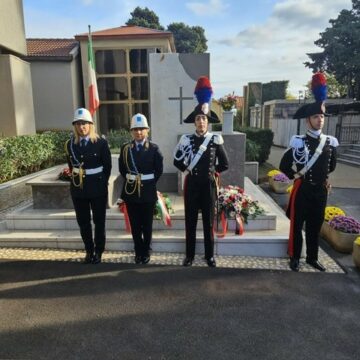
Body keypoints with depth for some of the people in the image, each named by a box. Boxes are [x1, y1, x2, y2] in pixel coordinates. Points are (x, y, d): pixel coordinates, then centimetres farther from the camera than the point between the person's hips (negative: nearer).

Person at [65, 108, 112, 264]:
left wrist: (102, 183, -1)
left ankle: (98, 251, 23)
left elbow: (108, 166, -3)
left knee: (99, 221, 8)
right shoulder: (70, 144, 2)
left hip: (98, 188, -3)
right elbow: (71, 166, 13)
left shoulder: (101, 143, -8)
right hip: (78, 188, 3)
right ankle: (89, 250, 27)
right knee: (83, 222, 11)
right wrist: (77, 179, 6)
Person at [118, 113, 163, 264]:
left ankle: (146, 252, 25)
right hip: (130, 191, 2)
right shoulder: (125, 148, 4)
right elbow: (122, 169, 9)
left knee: (147, 225, 9)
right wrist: (131, 180, 2)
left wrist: (148, 183, -1)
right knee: (135, 225, 9)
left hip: (148, 192, -2)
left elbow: (159, 170, -1)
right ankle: (139, 252, 24)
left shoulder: (154, 148, -2)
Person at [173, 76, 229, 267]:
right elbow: (177, 161, 9)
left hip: (208, 185, -1)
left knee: (209, 222, 8)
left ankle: (209, 255, 23)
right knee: (190, 221, 9)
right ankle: (189, 255, 23)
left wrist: (212, 172, 5)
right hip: (191, 185, 1)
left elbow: (224, 164, 3)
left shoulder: (215, 140, -2)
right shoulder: (186, 139, 0)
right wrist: (187, 170, 4)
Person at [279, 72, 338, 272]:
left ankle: (312, 257, 30)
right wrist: (295, 175, -3)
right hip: (302, 190, -4)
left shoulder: (330, 142, 3)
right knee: (297, 225, 6)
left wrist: (323, 177, 17)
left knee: (315, 226, 15)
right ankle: (295, 257, 21)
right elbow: (284, 165, -4)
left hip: (321, 191, 4)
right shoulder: (298, 142, -11)